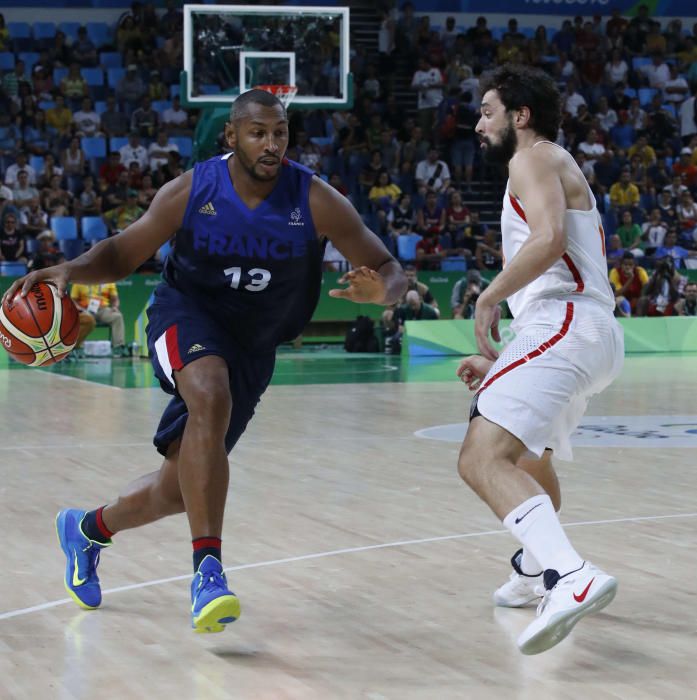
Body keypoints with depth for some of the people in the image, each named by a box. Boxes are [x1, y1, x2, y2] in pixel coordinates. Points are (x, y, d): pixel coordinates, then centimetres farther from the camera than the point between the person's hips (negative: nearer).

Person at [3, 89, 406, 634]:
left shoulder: (315, 201, -17)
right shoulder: (192, 192, -15)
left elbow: (390, 271, -14)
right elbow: (124, 253, -2)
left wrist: (381, 291, -39)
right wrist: (70, 271, -23)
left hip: (252, 347, 3)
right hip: (187, 314, -2)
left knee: (182, 488, 6)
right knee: (211, 399, -37)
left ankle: (88, 529, 37)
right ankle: (208, 568, -37)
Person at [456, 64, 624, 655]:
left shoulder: (533, 158, 0)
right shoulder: (563, 171, 31)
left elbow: (549, 240, -20)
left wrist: (489, 298, -9)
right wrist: (499, 362, 29)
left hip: (564, 325, -11)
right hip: (596, 334, 11)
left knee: (483, 459, -27)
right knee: (529, 452, 34)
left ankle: (572, 577, -44)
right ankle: (536, 571, 50)